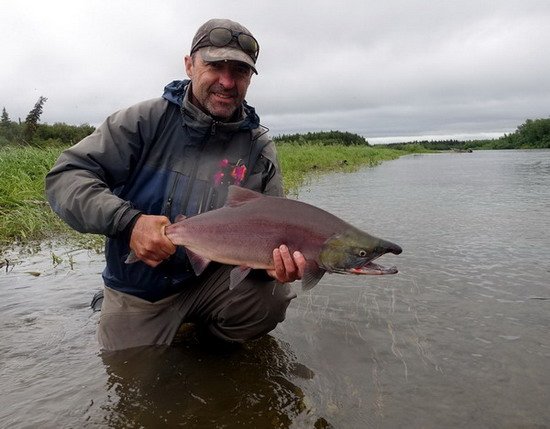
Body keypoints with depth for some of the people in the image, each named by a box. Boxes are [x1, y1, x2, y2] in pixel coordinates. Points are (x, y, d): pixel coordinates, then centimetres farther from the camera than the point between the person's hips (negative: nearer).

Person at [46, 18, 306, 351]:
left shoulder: (259, 148, -5)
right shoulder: (148, 119, -9)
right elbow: (66, 176, -11)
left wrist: (275, 262, -27)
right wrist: (128, 221, -28)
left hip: (212, 281, 1)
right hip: (136, 291, 0)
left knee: (273, 297, -22)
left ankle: (209, 336, 8)